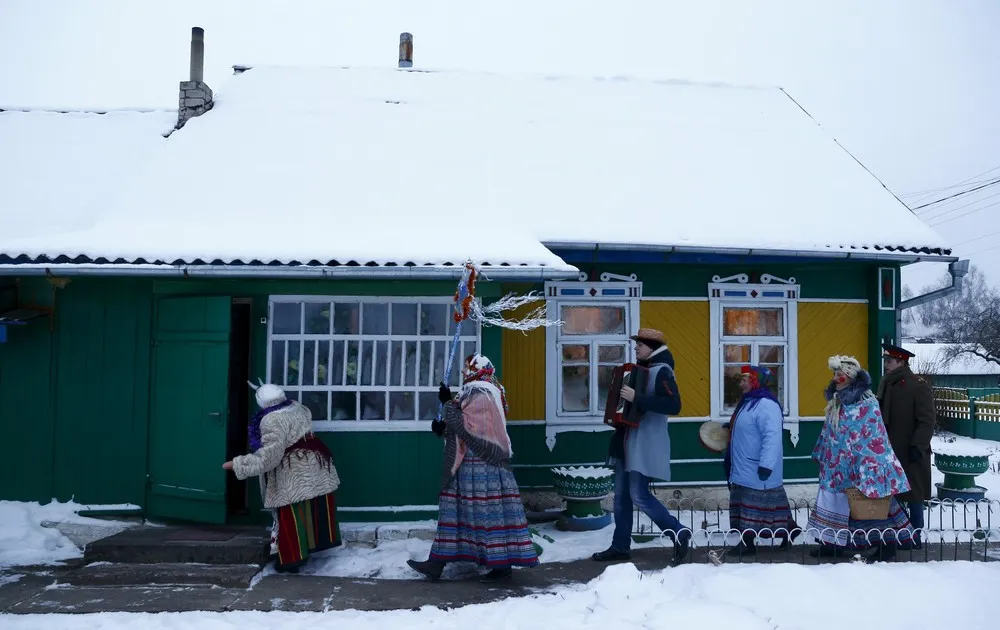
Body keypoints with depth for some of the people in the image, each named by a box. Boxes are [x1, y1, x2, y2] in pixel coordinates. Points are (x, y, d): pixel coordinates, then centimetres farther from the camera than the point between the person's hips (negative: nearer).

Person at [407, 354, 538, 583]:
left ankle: (502, 565, 3)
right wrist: (443, 427, 6)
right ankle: (436, 563, 14)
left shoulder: (480, 395, -15)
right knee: (453, 508, 10)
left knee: (488, 513, -4)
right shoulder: (475, 393, 17)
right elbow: (465, 425, 18)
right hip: (470, 467, 11)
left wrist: (448, 403, -14)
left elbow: (467, 427, -20)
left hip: (480, 467, -10)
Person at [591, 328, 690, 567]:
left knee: (639, 495, -10)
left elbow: (673, 405, -26)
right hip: (627, 441, 9)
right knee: (621, 496, 10)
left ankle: (680, 534, 2)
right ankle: (620, 546, 18)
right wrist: (622, 397, 10)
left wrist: (637, 398, -29)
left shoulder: (661, 371, -12)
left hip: (645, 443, -9)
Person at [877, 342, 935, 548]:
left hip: (910, 453, -7)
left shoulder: (919, 386, -11)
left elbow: (927, 421, -13)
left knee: (913, 495, 3)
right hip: (889, 451, 7)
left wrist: (918, 447, -18)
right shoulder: (886, 383, 11)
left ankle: (914, 538, 13)